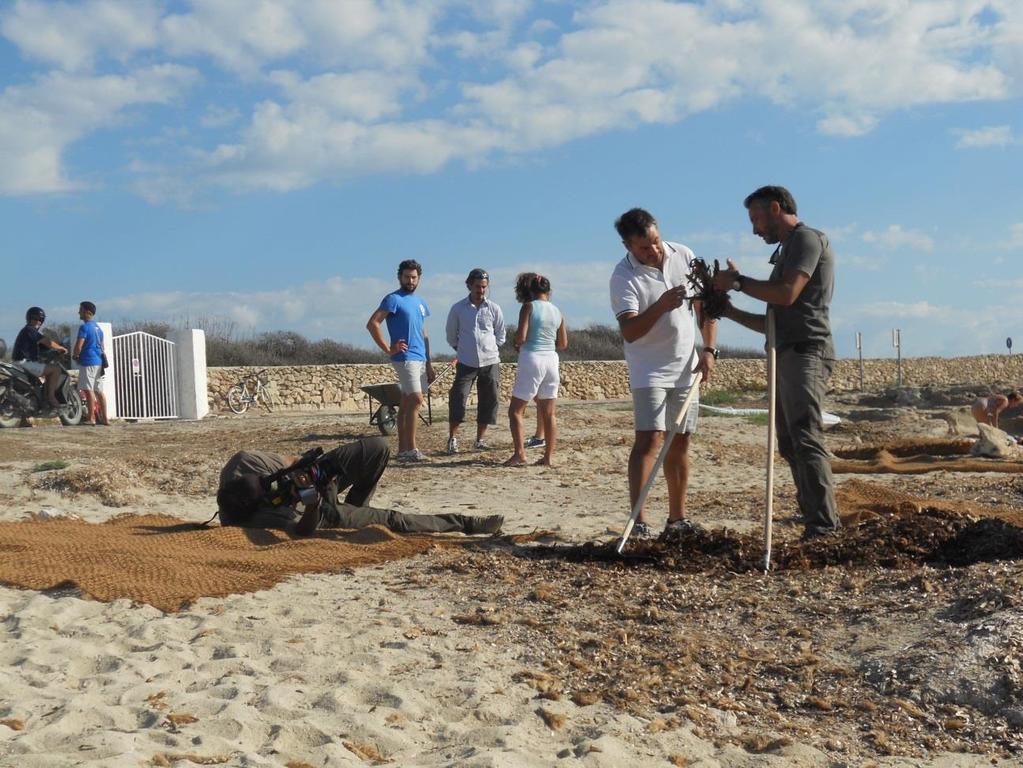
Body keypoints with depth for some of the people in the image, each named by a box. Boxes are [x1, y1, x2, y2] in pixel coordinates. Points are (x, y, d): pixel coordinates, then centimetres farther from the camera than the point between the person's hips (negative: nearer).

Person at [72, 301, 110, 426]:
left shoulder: (84, 327, -12)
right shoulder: (98, 328, 17)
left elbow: (78, 346, -17)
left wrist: (75, 355, 0)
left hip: (88, 361, -9)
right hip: (98, 361, 9)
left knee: (88, 390, -7)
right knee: (98, 390, 10)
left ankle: (91, 418, -8)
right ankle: (104, 418, 10)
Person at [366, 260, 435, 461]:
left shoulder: (420, 302, 18)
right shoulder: (393, 299, -6)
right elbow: (372, 324, -15)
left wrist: (429, 364, 18)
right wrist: (388, 349, -15)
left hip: (420, 359, 8)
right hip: (405, 358, -8)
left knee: (407, 403, 9)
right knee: (416, 400, -15)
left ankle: (403, 450, 12)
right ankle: (410, 449, -12)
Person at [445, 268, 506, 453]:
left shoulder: (494, 308, 3)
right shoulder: (458, 309, 1)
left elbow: (500, 335, 14)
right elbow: (451, 335, 13)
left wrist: (490, 348, 7)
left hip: (490, 362, 1)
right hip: (466, 363, -1)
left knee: (488, 401, 3)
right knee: (457, 399, -10)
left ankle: (480, 439, 16)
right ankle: (452, 438, 0)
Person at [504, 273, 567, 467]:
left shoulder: (529, 307, -7)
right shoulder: (557, 312, 8)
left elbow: (520, 337, -15)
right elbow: (563, 344, 12)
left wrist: (517, 343, 7)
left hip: (531, 359, -5)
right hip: (551, 359, 5)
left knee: (515, 410, 3)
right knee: (548, 413, 9)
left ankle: (519, 453, -9)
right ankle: (548, 457, 9)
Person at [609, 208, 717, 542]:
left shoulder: (683, 256, -1)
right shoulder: (624, 276, -15)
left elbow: (704, 305, 7)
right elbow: (629, 331, -23)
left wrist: (709, 350, -2)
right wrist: (661, 305, -37)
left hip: (686, 367, 5)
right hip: (649, 370, -5)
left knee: (679, 443, 9)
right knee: (649, 440, -16)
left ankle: (677, 520, 18)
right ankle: (638, 523, -17)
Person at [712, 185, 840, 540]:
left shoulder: (807, 238, 0)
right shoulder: (787, 251, 29)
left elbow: (787, 294, -16)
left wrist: (739, 281, -4)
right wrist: (730, 311, 20)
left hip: (805, 352, -10)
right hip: (788, 355, 10)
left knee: (805, 437, -17)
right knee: (790, 444, 6)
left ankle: (823, 524, -21)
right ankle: (815, 517, 9)